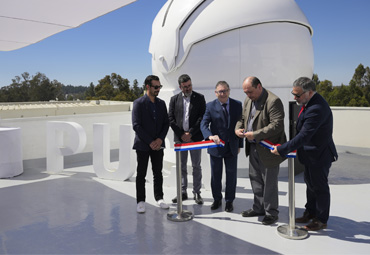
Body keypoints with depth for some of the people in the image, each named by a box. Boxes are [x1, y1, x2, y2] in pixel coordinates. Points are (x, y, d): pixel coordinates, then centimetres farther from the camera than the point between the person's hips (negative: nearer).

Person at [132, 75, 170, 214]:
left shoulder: (161, 103, 8)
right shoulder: (138, 103, -8)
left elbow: (166, 123, 8)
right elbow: (136, 126, -13)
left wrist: (160, 139, -7)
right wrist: (150, 142, -15)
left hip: (158, 144, 4)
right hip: (143, 145, -4)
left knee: (158, 173, 11)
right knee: (141, 175, 5)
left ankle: (159, 198, 24)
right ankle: (141, 201, 15)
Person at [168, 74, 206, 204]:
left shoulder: (199, 98, 3)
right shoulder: (174, 99, 8)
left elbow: (202, 117, -4)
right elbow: (170, 118, 2)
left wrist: (190, 133, -11)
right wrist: (181, 134, -7)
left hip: (195, 137, -2)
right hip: (180, 137, 2)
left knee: (196, 166, 4)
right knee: (181, 166, 8)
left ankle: (197, 192, 14)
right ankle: (183, 192, 18)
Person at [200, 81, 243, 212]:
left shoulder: (237, 105, 0)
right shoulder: (210, 106, -5)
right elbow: (203, 124, -13)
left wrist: (239, 144, 3)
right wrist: (210, 136, -34)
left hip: (232, 146, 1)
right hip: (215, 146, -1)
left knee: (231, 175, 10)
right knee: (215, 175, 12)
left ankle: (229, 201, 27)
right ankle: (217, 199, 31)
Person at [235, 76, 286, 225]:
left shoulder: (273, 101, -19)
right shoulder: (248, 100, 8)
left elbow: (277, 125, -26)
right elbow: (242, 117, 19)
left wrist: (255, 134, -27)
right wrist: (238, 128, -3)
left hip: (268, 150, -8)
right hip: (253, 148, 8)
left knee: (269, 183, 4)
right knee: (255, 179, 18)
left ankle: (271, 213, 20)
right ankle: (259, 208, 33)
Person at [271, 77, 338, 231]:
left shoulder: (317, 109, -31)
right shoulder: (309, 103, 1)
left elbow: (303, 136, -32)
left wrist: (282, 150, -25)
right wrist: (294, 147, 9)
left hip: (319, 156, -10)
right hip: (312, 154, 10)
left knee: (320, 187, 8)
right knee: (310, 185, 22)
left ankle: (321, 220, 27)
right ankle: (310, 213, 40)